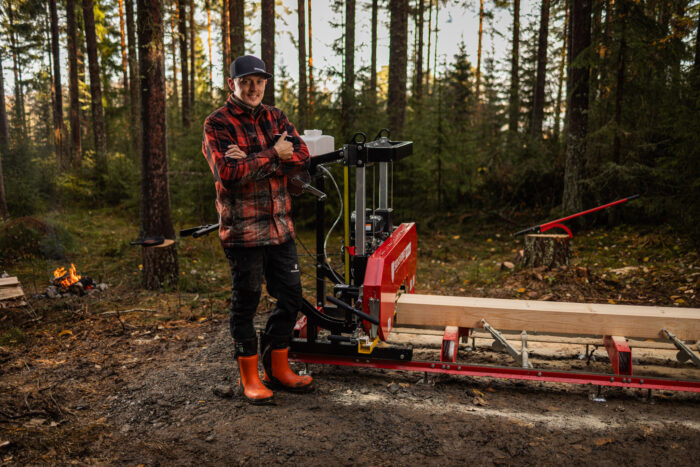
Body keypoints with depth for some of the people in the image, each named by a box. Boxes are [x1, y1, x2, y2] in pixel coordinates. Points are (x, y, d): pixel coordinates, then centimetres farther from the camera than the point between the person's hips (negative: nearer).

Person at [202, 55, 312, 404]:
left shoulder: (275, 118, 13)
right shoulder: (217, 124, -4)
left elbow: (301, 156, -5)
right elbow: (228, 174, -20)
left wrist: (252, 161, -16)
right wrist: (272, 156, -14)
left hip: (279, 225, 6)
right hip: (242, 228, -6)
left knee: (291, 297, 11)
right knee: (245, 302, 5)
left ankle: (277, 368, 29)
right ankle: (249, 377, 22)